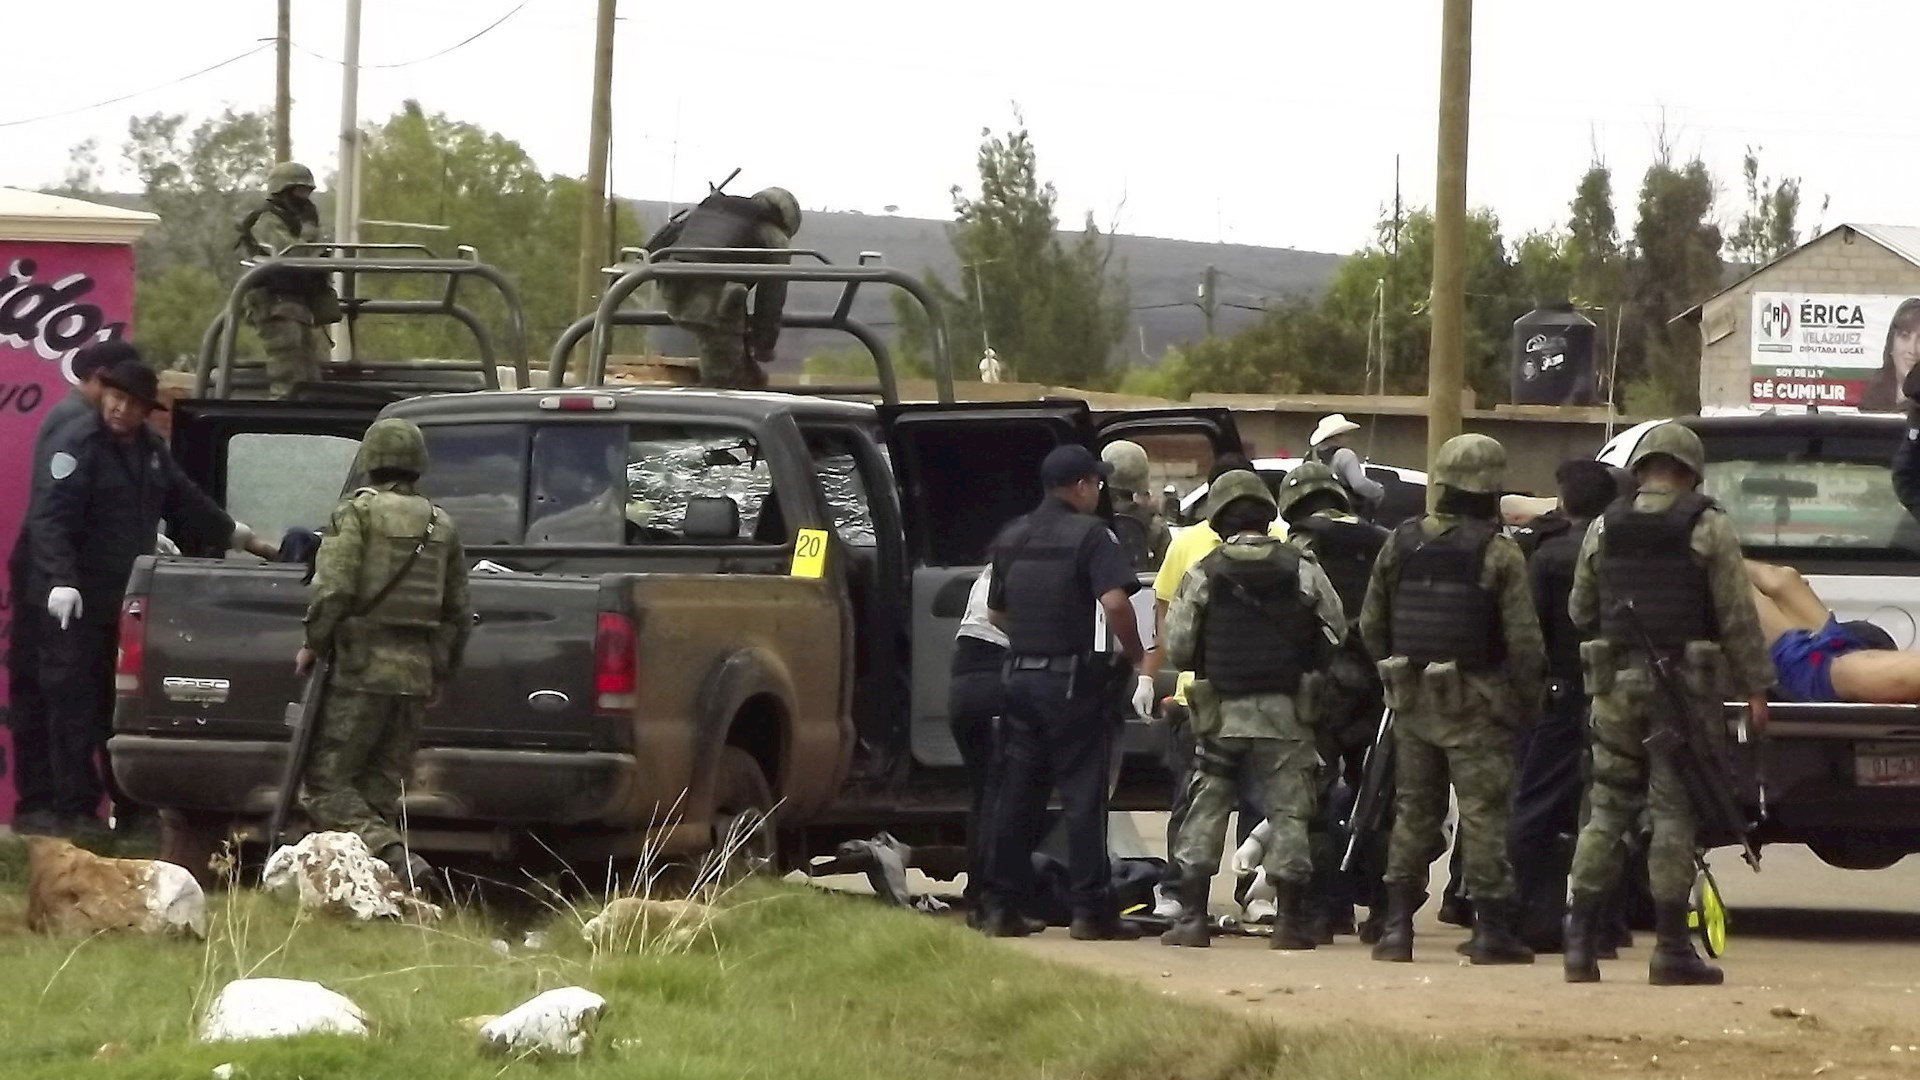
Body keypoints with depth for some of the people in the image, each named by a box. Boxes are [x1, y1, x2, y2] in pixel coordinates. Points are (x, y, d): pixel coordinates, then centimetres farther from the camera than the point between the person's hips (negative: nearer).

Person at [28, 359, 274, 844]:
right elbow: (51, 518, -20)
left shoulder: (150, 448, 14)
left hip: (127, 599, 8)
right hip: (77, 603, -7)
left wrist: (240, 537, 35)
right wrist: (61, 581, -31)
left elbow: (187, 503, 28)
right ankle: (76, 808, -3)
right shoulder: (77, 444, -12)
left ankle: (129, 807, 15)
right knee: (74, 703, -6)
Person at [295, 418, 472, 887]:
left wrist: (313, 644, -1)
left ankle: (394, 856, -25)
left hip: (362, 669, -6)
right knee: (381, 788, 12)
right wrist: (441, 673, 28)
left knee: (326, 783, -5)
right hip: (416, 673, 6)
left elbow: (334, 588, -15)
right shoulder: (441, 525, 16)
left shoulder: (358, 512, -4)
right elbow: (458, 611, 19)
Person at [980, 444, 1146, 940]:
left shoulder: (1011, 538, 12)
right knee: (1083, 795, -3)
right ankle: (1091, 911, -3)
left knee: (1017, 793, 10)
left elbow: (996, 612, 20)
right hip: (1073, 678, -6)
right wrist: (1135, 654, -8)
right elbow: (1115, 602, -22)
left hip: (1020, 674, 6)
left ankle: (1001, 907, 9)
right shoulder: (1089, 535, -10)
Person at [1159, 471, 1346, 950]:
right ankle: (1291, 919, 1)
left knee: (1205, 812, 7)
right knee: (1288, 811, 4)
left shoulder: (1203, 574, -3)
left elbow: (1177, 645, 0)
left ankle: (1191, 917, 4)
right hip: (1286, 712, 0)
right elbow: (1336, 633, 3)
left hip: (1221, 711, 0)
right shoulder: (1302, 569, -1)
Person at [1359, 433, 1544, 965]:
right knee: (1483, 813, -2)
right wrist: (1525, 700, 0)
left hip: (1412, 699, 5)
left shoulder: (1402, 545, 5)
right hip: (1474, 702, -5)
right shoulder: (1499, 555, -10)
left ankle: (1397, 927, 10)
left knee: (1413, 812, 12)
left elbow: (1371, 626, 10)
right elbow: (1523, 640, -13)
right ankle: (1491, 930, -3)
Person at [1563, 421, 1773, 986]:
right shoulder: (1708, 528, -5)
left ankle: (1580, 941, 4)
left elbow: (1579, 611, 14)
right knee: (1674, 813, -2)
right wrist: (1755, 686, -1)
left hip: (1617, 682, 3)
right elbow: (1738, 615, -7)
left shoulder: (1604, 530, 6)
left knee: (1607, 810, 9)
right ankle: (1672, 950, -2)